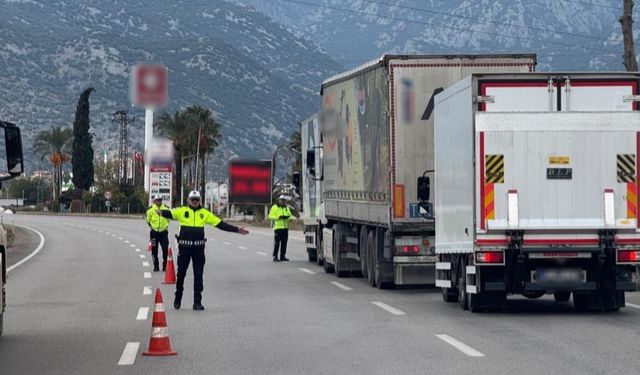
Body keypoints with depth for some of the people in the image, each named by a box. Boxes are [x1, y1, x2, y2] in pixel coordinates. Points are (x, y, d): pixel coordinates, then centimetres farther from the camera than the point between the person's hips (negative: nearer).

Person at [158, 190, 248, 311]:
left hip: (199, 248, 2)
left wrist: (237, 230, 4)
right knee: (181, 273, 7)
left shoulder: (204, 213, 6)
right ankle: (177, 300, 25)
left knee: (198, 276, 3)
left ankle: (197, 302, 10)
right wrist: (161, 212, -42)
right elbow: (171, 213, -18)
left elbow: (220, 224, 7)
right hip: (184, 247, -1)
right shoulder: (182, 211, 0)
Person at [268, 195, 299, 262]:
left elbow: (290, 216, 12)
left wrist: (287, 217, -11)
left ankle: (283, 256, 9)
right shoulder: (274, 207, 4)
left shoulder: (287, 208, 18)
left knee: (284, 243, 3)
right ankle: (275, 257, -4)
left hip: (285, 227, 5)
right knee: (277, 243, -7)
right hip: (278, 227, -5)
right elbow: (270, 216, -5)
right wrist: (278, 217, -17)